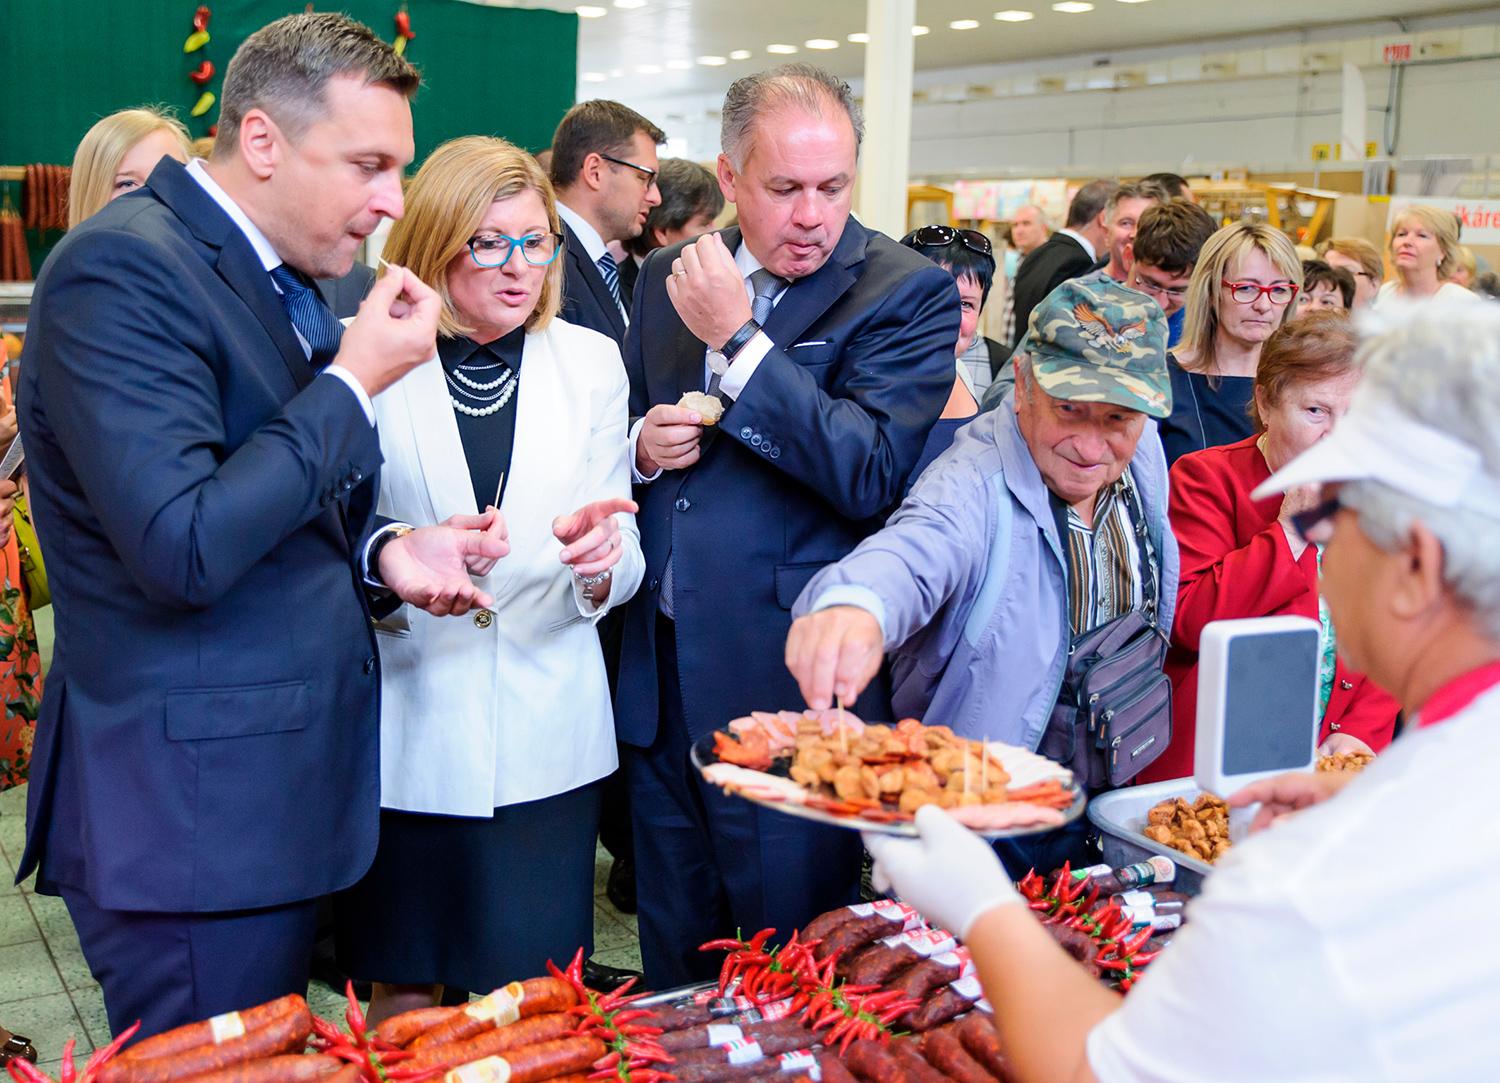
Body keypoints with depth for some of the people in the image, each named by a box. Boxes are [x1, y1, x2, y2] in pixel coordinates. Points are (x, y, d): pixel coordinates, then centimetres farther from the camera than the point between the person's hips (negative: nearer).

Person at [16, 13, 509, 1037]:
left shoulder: (284, 281, 12)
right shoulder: (123, 269, -17)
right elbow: (186, 550, -26)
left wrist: (381, 552, 0)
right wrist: (354, 382, -18)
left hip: (289, 788, 9)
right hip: (192, 815, -9)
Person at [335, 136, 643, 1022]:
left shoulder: (591, 362, 5)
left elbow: (624, 564, 4)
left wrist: (601, 559, -19)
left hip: (545, 735, 2)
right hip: (408, 727, -1)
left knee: (535, 1002, 7)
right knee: (405, 989, 10)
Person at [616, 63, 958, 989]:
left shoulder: (910, 293, -8)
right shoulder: (667, 278, 8)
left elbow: (872, 474, -20)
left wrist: (739, 337, -20)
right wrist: (643, 447, -4)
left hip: (791, 684, -5)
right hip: (663, 678, 5)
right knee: (674, 964, 20)